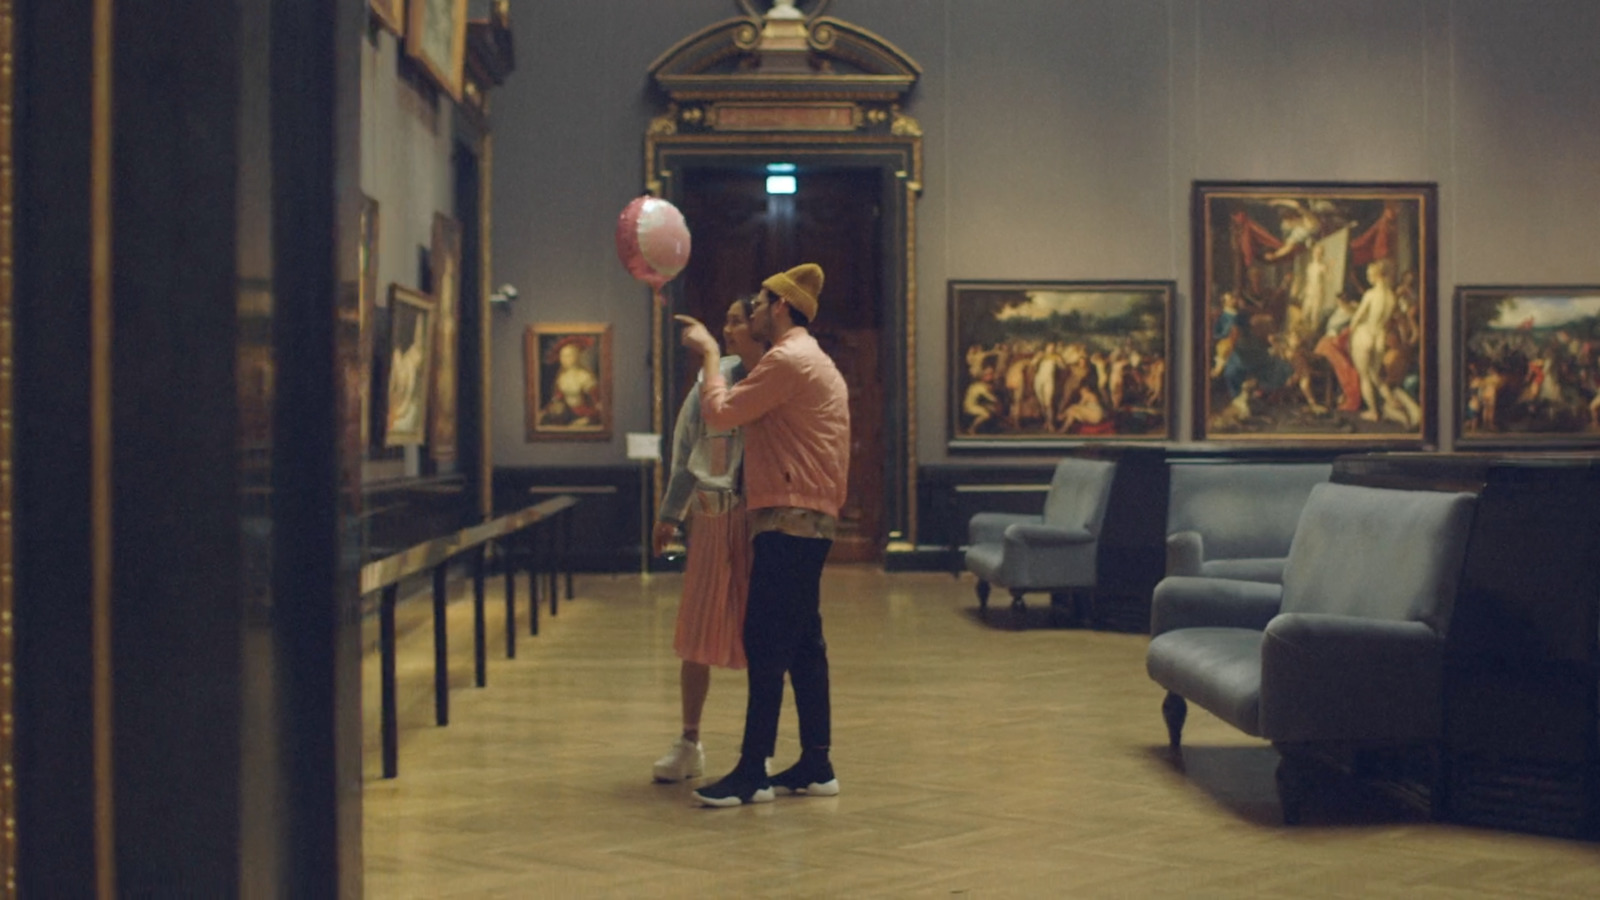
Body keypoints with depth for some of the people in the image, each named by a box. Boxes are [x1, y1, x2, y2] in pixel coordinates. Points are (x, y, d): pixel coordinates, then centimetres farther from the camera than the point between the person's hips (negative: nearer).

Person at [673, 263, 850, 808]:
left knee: (766, 642, -10)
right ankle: (816, 765, 14)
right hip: (808, 519, 11)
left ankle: (753, 772, -9)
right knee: (802, 643, 11)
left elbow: (719, 412, -11)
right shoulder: (813, 362, 22)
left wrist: (709, 353, 2)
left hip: (789, 520, -11)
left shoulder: (788, 360, -12)